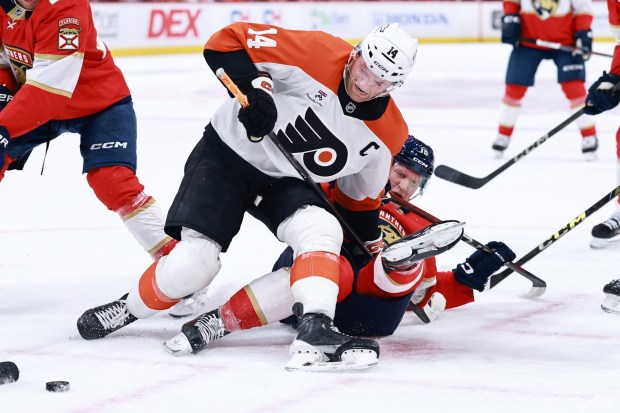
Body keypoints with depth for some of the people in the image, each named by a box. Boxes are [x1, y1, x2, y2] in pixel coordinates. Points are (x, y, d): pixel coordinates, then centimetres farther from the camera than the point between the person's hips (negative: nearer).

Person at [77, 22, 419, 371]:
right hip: (229, 155, -4)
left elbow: (360, 198, 11)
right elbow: (228, 41, -21)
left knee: (323, 232, -26)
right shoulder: (318, 54, -23)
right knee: (193, 264, -13)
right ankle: (130, 309, 14)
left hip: (288, 182, 4)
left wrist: (374, 251, 12)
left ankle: (316, 331, -35)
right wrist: (253, 89, -35)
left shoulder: (389, 133, -7)